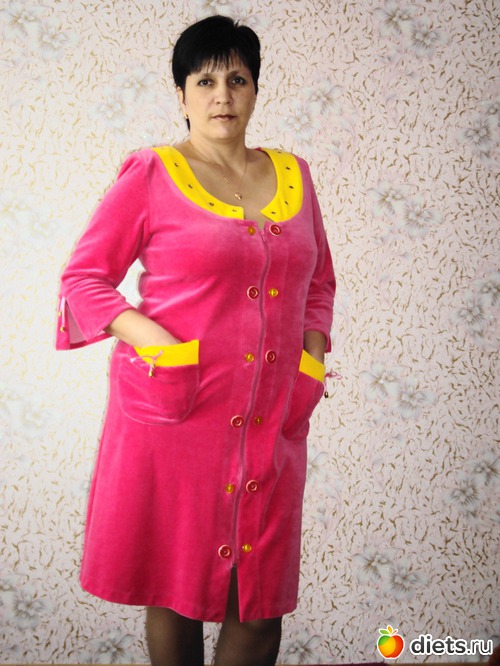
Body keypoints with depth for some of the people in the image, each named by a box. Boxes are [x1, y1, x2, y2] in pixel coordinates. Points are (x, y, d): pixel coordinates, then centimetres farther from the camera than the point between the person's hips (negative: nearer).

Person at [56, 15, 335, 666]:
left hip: (271, 422, 4)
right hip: (177, 414, -3)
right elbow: (83, 277, 1)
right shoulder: (151, 175, 0)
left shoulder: (293, 174, 12)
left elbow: (319, 281, 22)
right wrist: (149, 338, -14)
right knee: (176, 591, 8)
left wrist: (312, 356, 5)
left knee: (262, 605, 8)